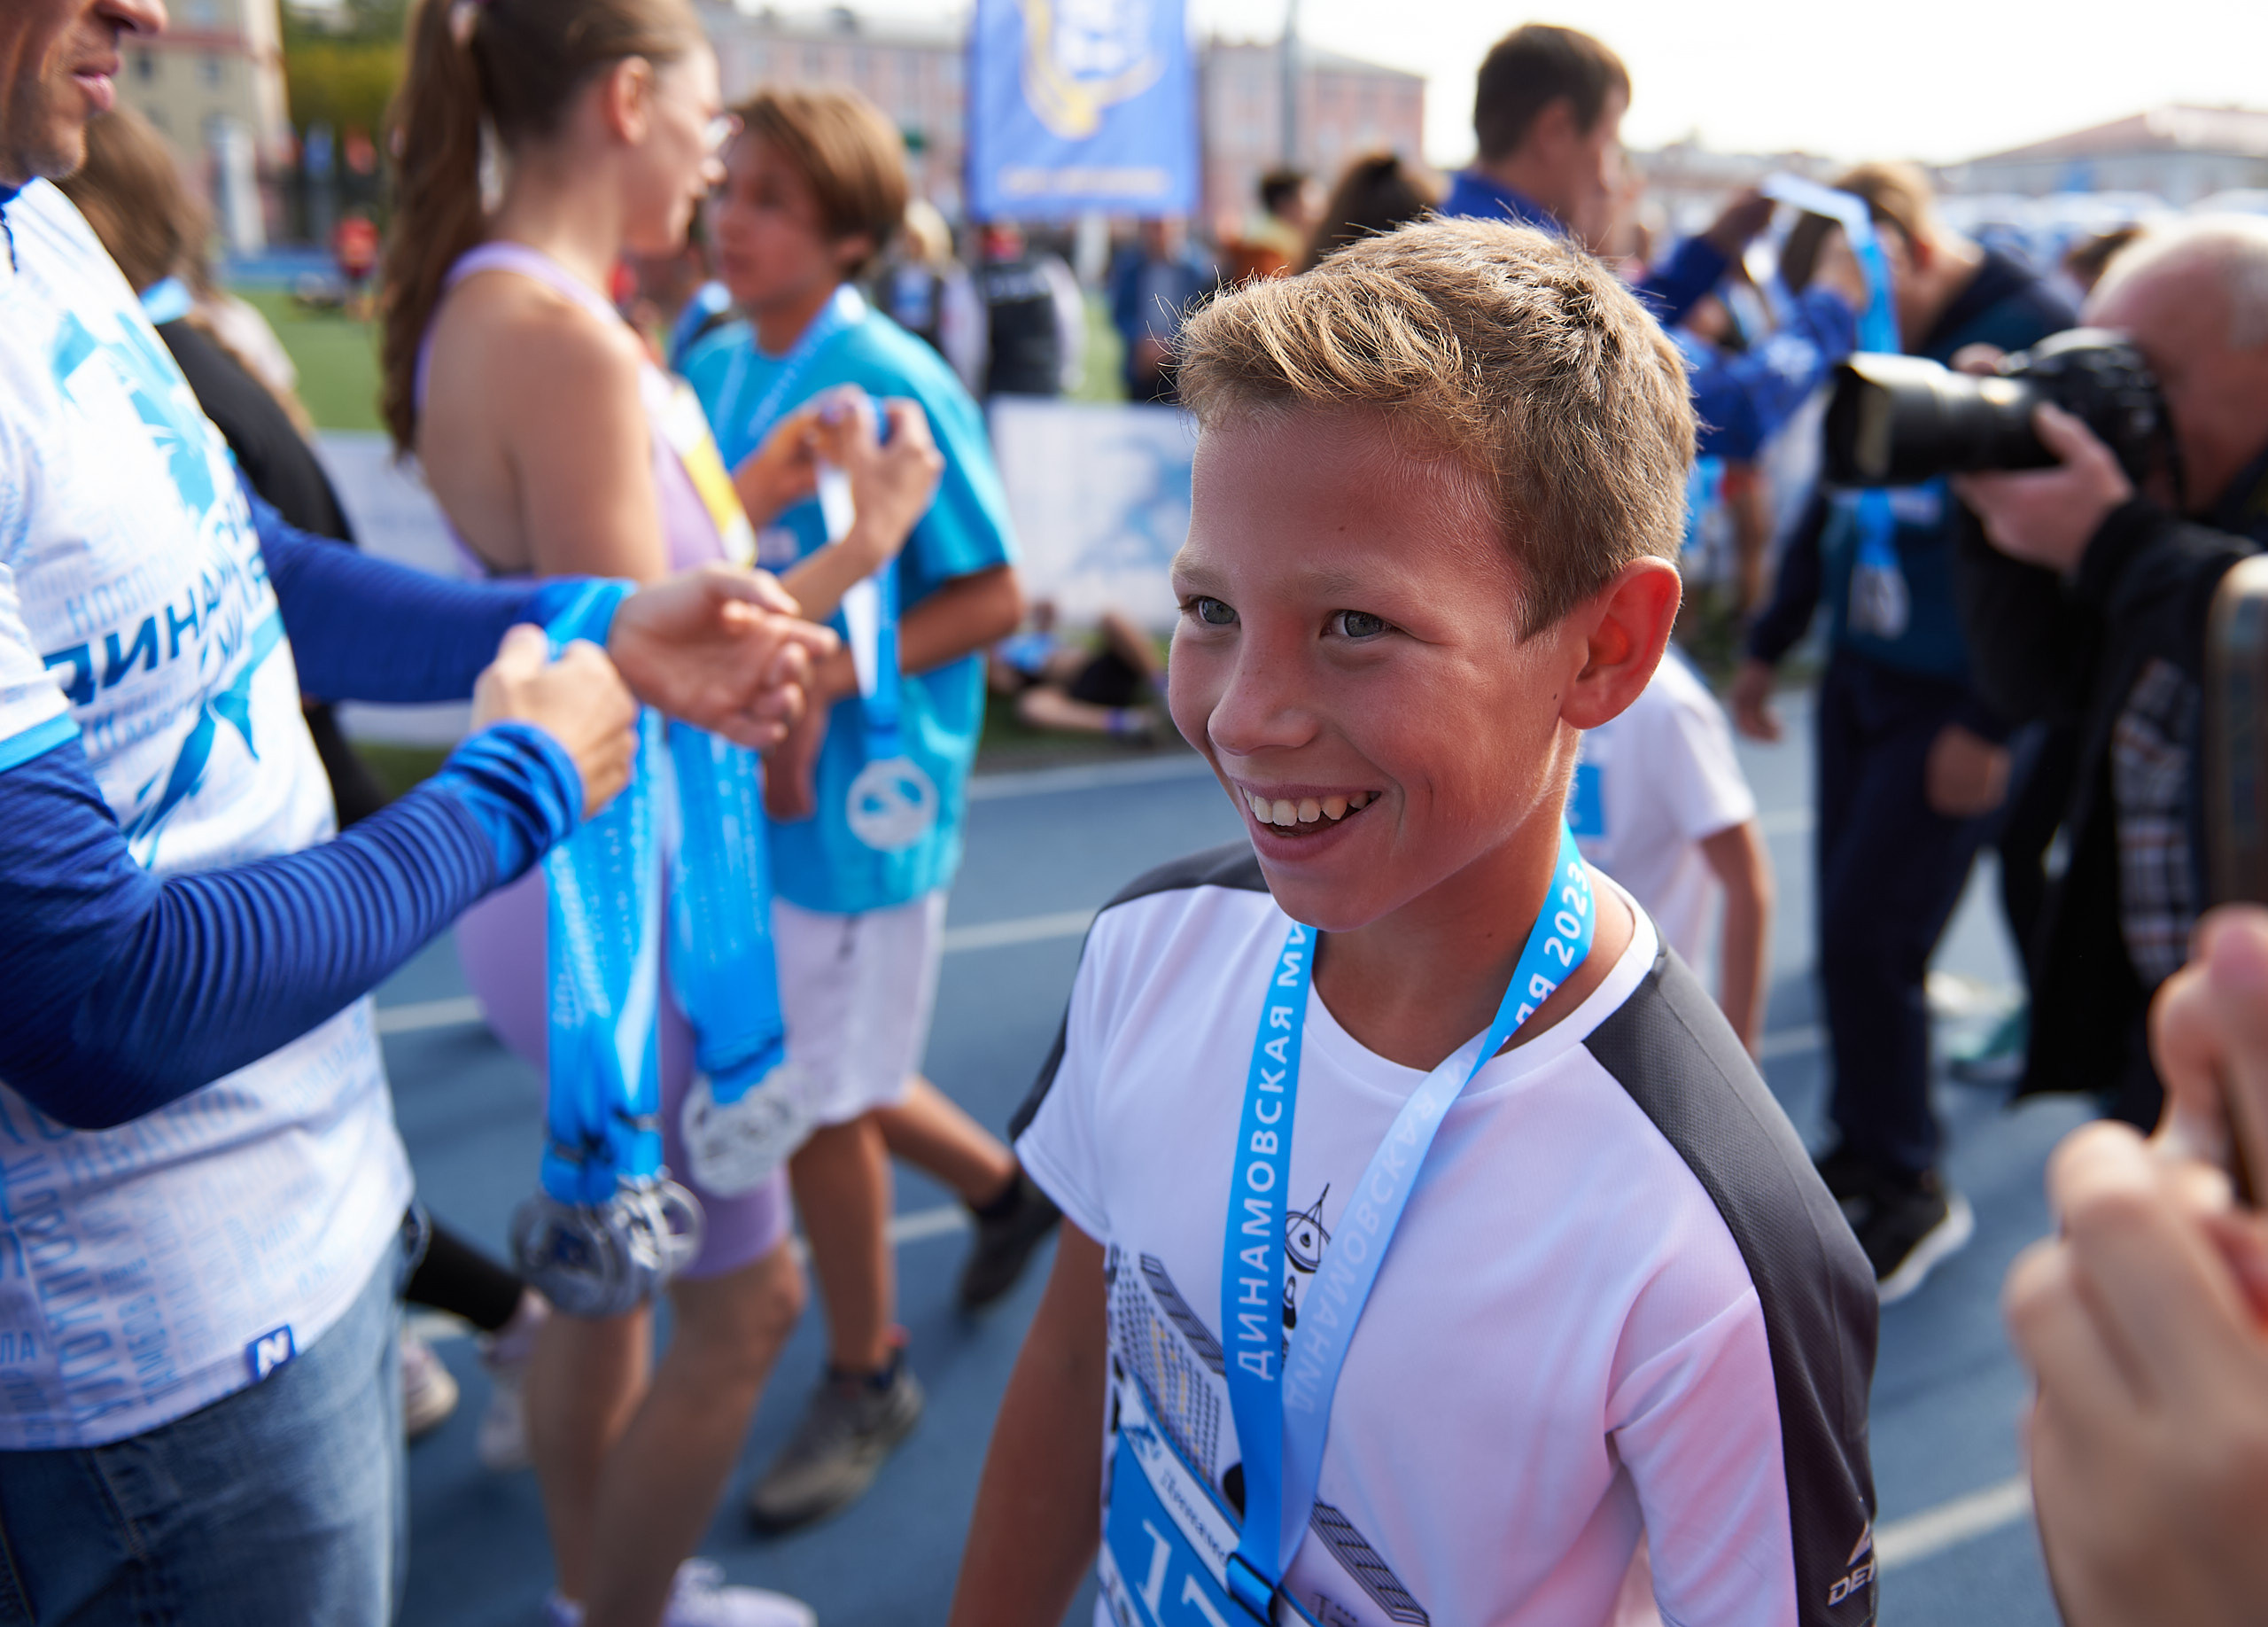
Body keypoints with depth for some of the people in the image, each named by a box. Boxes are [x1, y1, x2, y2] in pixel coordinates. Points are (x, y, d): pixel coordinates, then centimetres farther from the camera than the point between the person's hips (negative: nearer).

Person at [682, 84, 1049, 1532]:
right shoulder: (713, 367, 5)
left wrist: (819, 679, -22)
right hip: (737, 775, 7)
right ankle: (1003, 1181, 45)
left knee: (818, 1099, 4)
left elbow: (994, 598, -14)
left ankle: (868, 1380, 29)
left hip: (855, 794, -7)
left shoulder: (897, 389, -16)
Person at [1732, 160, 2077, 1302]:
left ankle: (1907, 1185, 13)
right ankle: (1864, 1150, 28)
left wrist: (1992, 725, -18)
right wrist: (1768, 648, 19)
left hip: (1952, 705, -7)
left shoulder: (2035, 335, -15)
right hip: (1859, 680, 7)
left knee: (1865, 939, -6)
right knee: (1854, 938, 12)